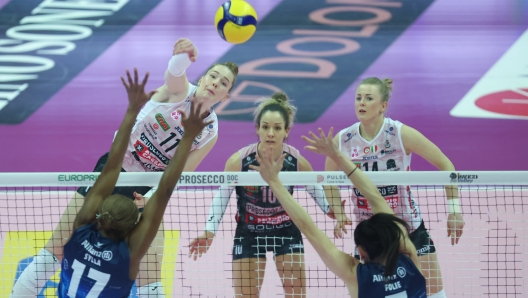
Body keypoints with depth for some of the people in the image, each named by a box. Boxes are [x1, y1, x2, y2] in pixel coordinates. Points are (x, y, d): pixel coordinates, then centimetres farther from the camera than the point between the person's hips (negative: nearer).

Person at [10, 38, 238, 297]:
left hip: (149, 190, 2)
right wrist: (182, 57, -62)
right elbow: (173, 73, -38)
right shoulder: (180, 90, -13)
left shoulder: (210, 132, -6)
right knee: (58, 247, -2)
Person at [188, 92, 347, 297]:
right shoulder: (238, 161, -24)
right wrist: (209, 231, -15)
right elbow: (222, 196, -9)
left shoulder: (297, 161, -20)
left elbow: (317, 191, 1)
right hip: (249, 232, -1)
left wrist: (333, 211, -10)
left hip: (286, 230, 1)